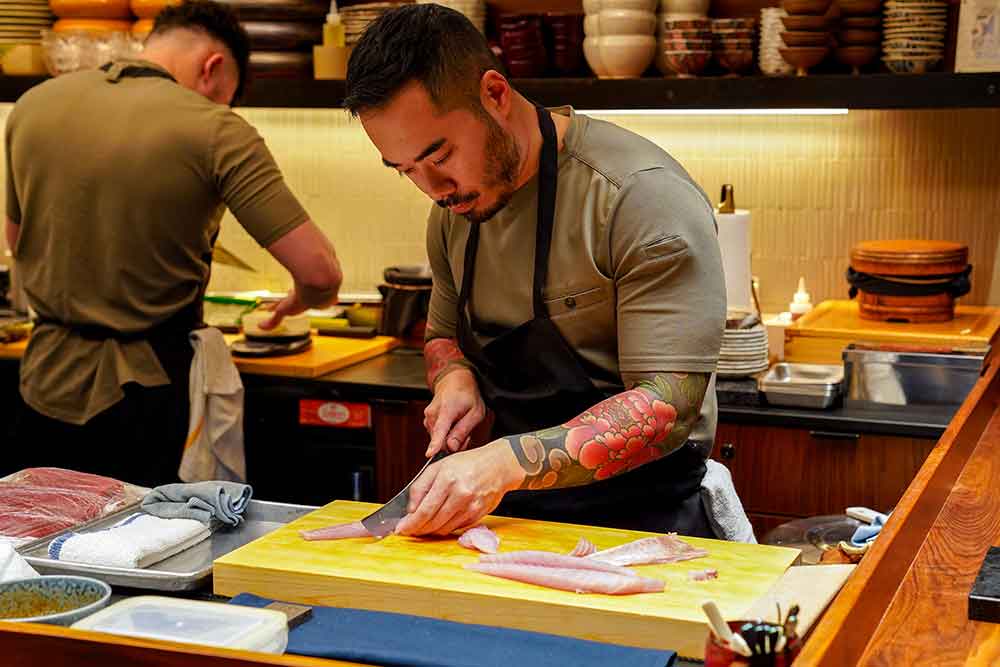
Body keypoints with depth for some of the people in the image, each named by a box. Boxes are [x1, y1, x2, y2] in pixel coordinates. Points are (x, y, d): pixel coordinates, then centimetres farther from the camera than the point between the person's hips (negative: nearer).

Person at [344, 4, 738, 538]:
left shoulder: (645, 195, -18)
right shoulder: (454, 207, 6)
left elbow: (668, 407, -21)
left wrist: (507, 462, -31)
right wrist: (454, 378, -1)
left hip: (638, 510, -5)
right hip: (511, 510, 5)